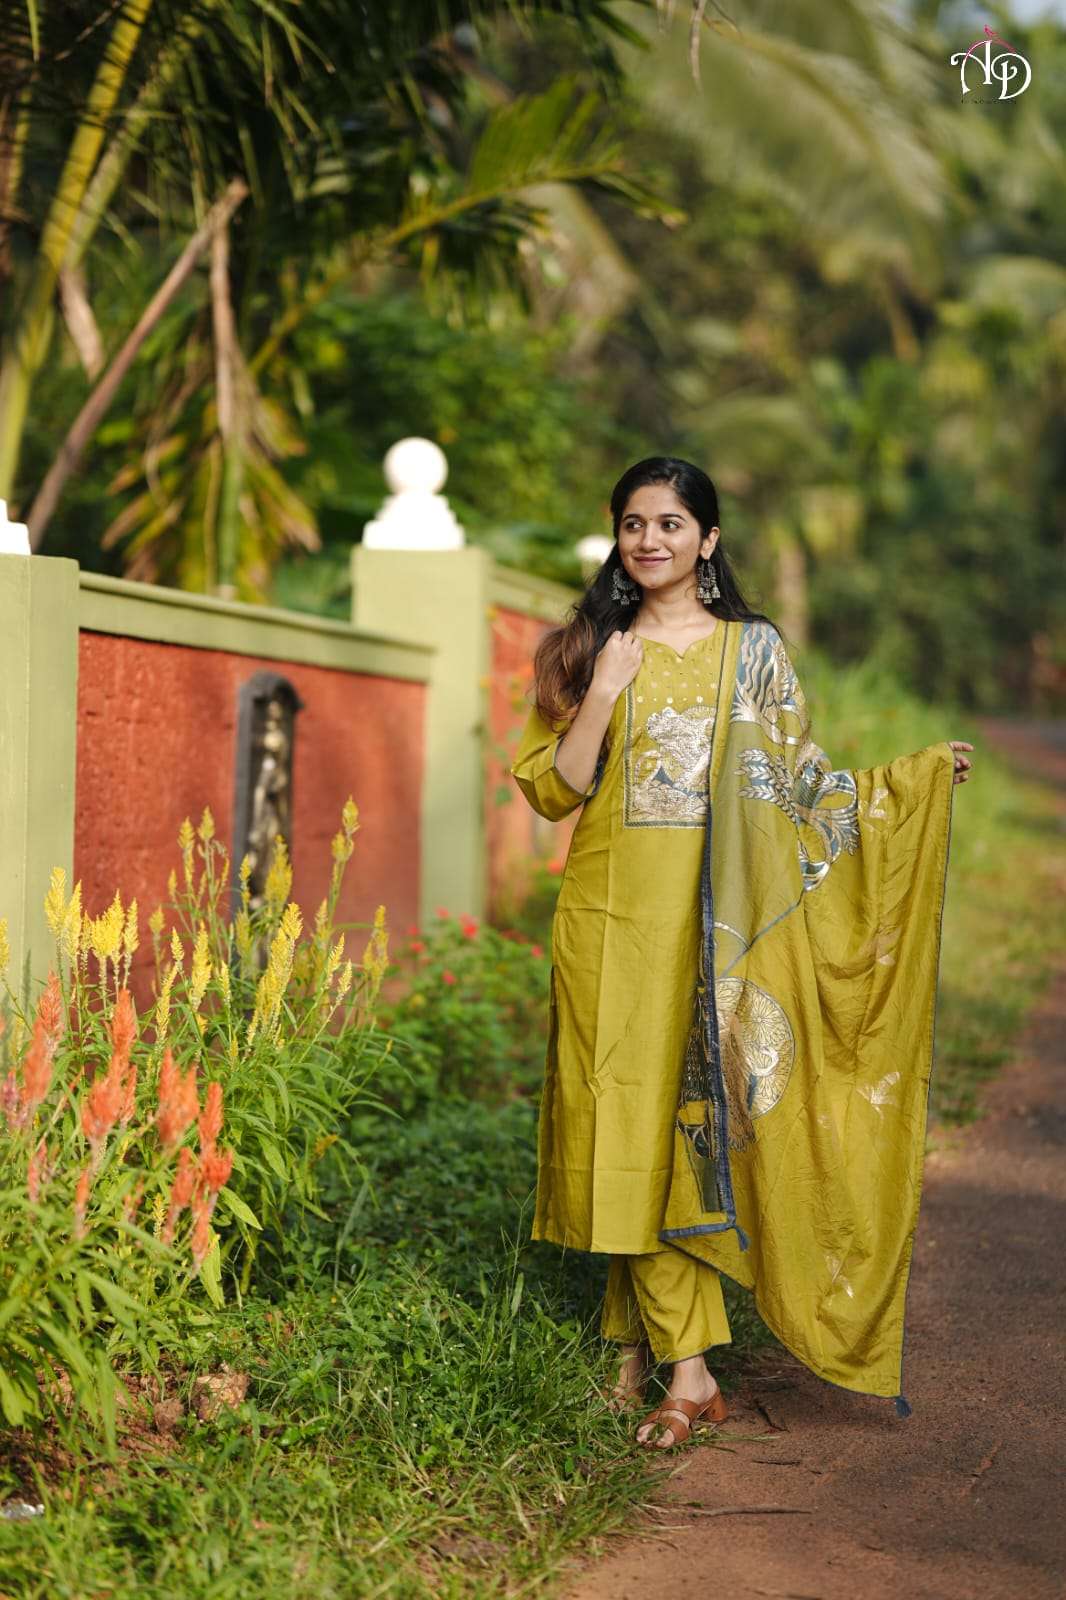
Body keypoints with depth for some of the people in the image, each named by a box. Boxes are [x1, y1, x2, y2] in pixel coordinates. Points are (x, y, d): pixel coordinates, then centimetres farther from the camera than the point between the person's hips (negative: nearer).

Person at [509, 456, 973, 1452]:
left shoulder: (753, 649, 9)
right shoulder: (587, 650, 10)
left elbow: (802, 780, 8)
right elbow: (550, 791, 3)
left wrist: (918, 774, -1)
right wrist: (605, 692, -6)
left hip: (712, 916, -1)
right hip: (611, 917, 1)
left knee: (683, 1116, -5)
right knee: (631, 1125, -2)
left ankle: (645, 1342, 4)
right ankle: (686, 1367, 4)